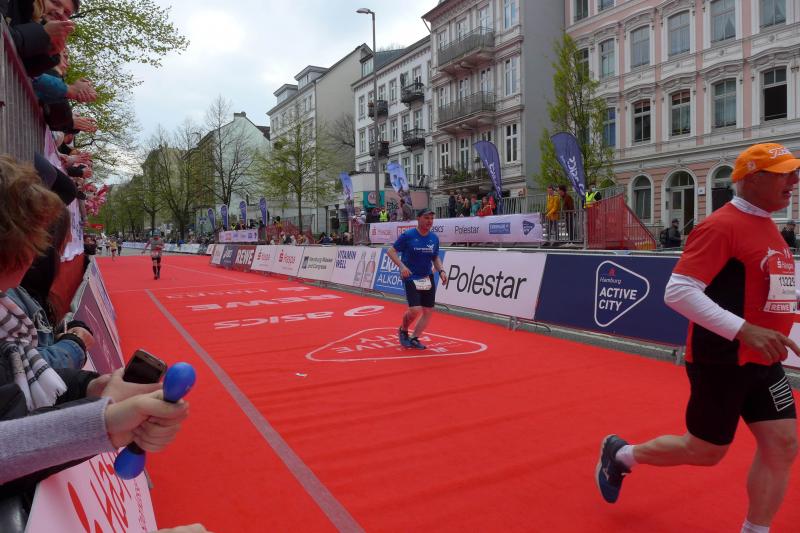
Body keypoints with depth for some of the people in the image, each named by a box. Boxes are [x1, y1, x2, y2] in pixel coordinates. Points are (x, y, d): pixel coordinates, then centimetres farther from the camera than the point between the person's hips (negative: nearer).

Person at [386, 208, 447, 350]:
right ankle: (403, 331, 16)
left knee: (428, 311, 1)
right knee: (415, 310, -15)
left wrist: (441, 271, 0)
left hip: (428, 279, 6)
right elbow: (391, 251, -5)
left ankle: (414, 338, 16)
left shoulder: (434, 238, 5)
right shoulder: (407, 236, -10)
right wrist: (401, 266, -19)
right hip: (411, 278, -5)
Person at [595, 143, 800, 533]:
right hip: (721, 362, -8)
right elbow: (678, 292, -25)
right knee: (705, 452, 5)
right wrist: (743, 331, -31)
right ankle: (621, 454, 28)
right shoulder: (721, 226, -18)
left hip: (762, 362, 8)